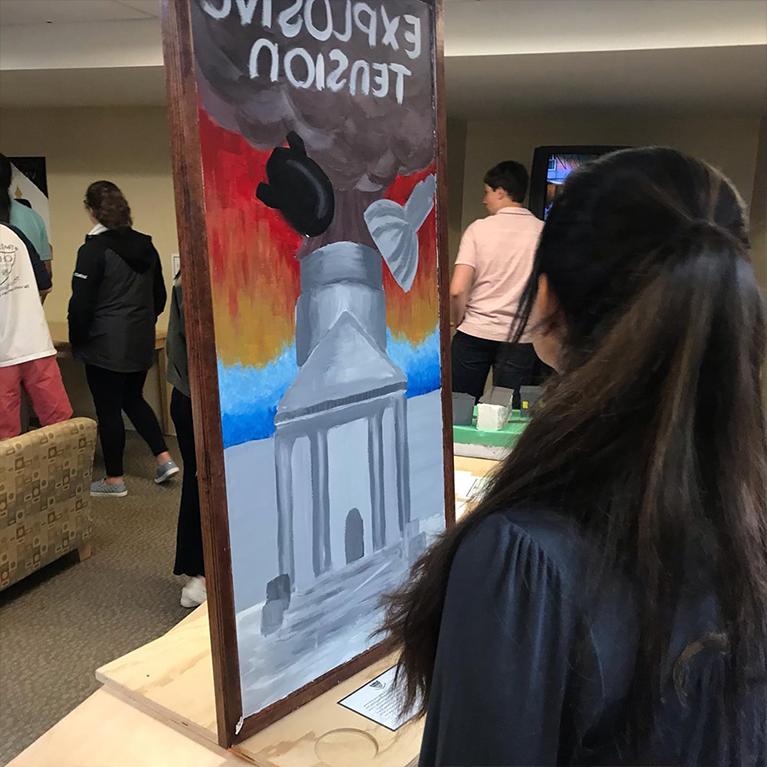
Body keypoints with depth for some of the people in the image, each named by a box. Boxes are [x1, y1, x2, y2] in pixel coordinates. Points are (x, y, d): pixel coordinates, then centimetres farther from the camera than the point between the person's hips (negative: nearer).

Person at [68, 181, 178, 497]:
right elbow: (159, 295, 12)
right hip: (141, 343, 6)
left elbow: (81, 302, -13)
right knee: (133, 399, 21)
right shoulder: (145, 246, 5)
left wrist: (76, 340, -1)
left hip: (105, 345, -6)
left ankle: (114, 479, 14)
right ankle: (165, 458, 14)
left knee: (109, 410, 4)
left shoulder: (93, 249, -13)